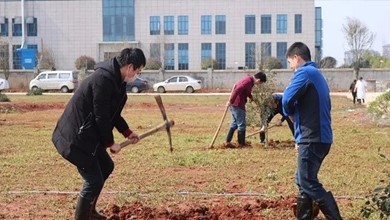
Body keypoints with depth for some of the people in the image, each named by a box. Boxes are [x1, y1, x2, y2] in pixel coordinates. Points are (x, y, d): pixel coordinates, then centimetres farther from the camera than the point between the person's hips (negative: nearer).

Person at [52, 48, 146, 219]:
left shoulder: (115, 79, 7)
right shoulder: (103, 79, -25)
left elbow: (112, 112, 18)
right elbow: (101, 116, -22)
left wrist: (127, 132, 16)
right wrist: (110, 143, -10)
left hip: (88, 135, 11)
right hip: (76, 137, -11)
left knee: (106, 167, 23)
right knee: (94, 180, -7)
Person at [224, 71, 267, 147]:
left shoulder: (249, 79, 13)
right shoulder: (248, 81, -19)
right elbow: (237, 90, -26)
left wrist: (251, 97, 10)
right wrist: (231, 101, -24)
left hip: (234, 104, 10)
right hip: (238, 105, -10)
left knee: (234, 124, 15)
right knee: (242, 125, 0)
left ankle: (227, 141, 15)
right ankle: (241, 143, 8)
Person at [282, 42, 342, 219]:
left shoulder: (305, 72, -10)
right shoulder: (317, 74, 20)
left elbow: (287, 99, -20)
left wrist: (291, 114, 3)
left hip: (312, 139, -10)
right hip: (320, 136, 10)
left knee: (309, 183, -8)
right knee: (303, 180, 17)